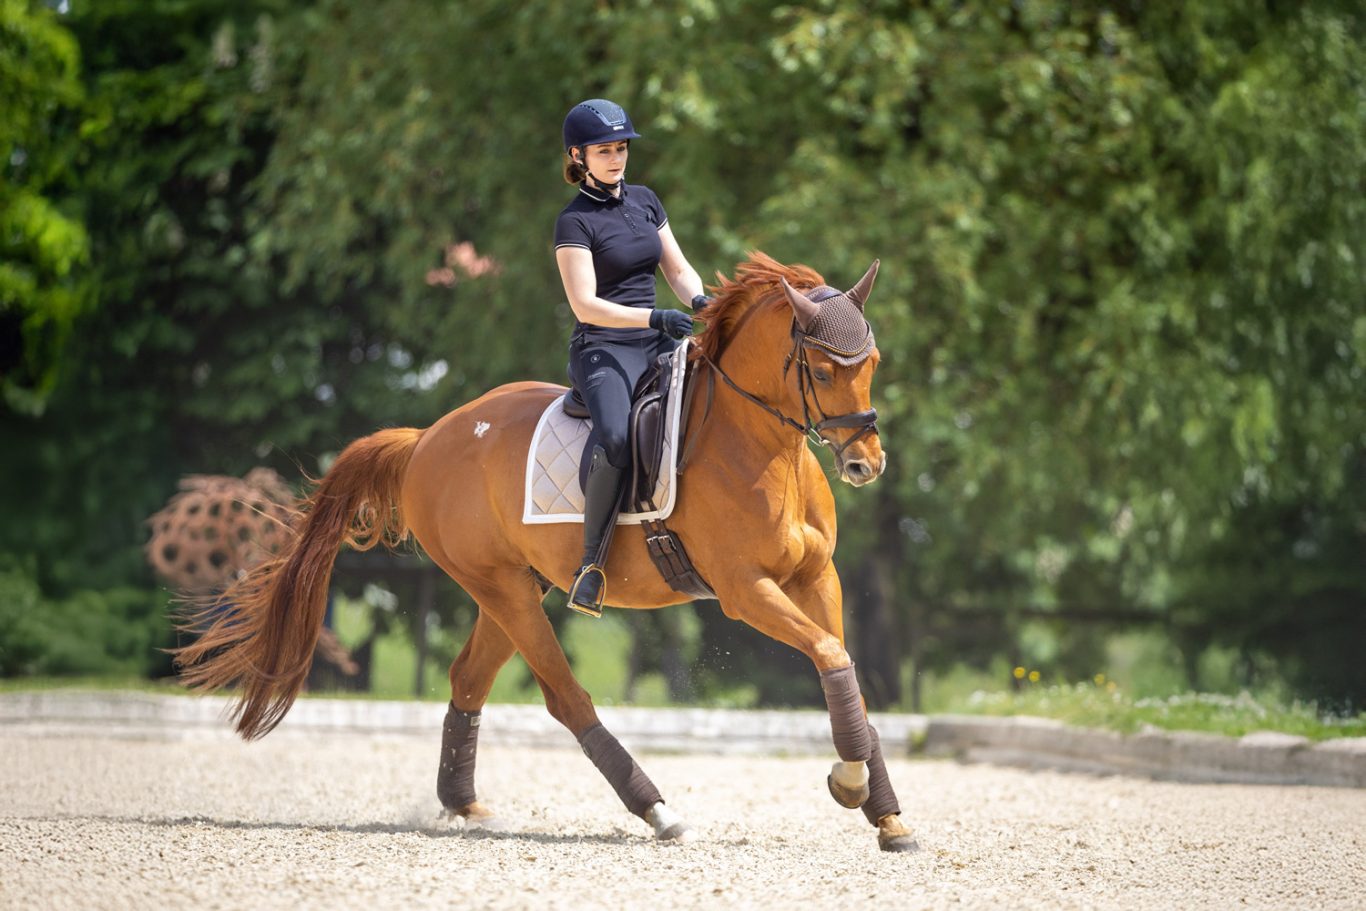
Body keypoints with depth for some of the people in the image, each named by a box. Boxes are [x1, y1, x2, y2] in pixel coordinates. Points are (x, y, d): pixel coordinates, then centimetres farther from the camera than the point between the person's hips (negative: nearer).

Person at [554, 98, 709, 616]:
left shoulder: (644, 201, 15)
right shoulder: (575, 222, -6)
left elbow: (678, 269, 16)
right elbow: (585, 305, -14)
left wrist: (698, 299, -6)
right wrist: (655, 317, -25)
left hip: (655, 345, 7)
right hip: (602, 349, -7)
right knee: (618, 440, -35)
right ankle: (591, 564, -23)